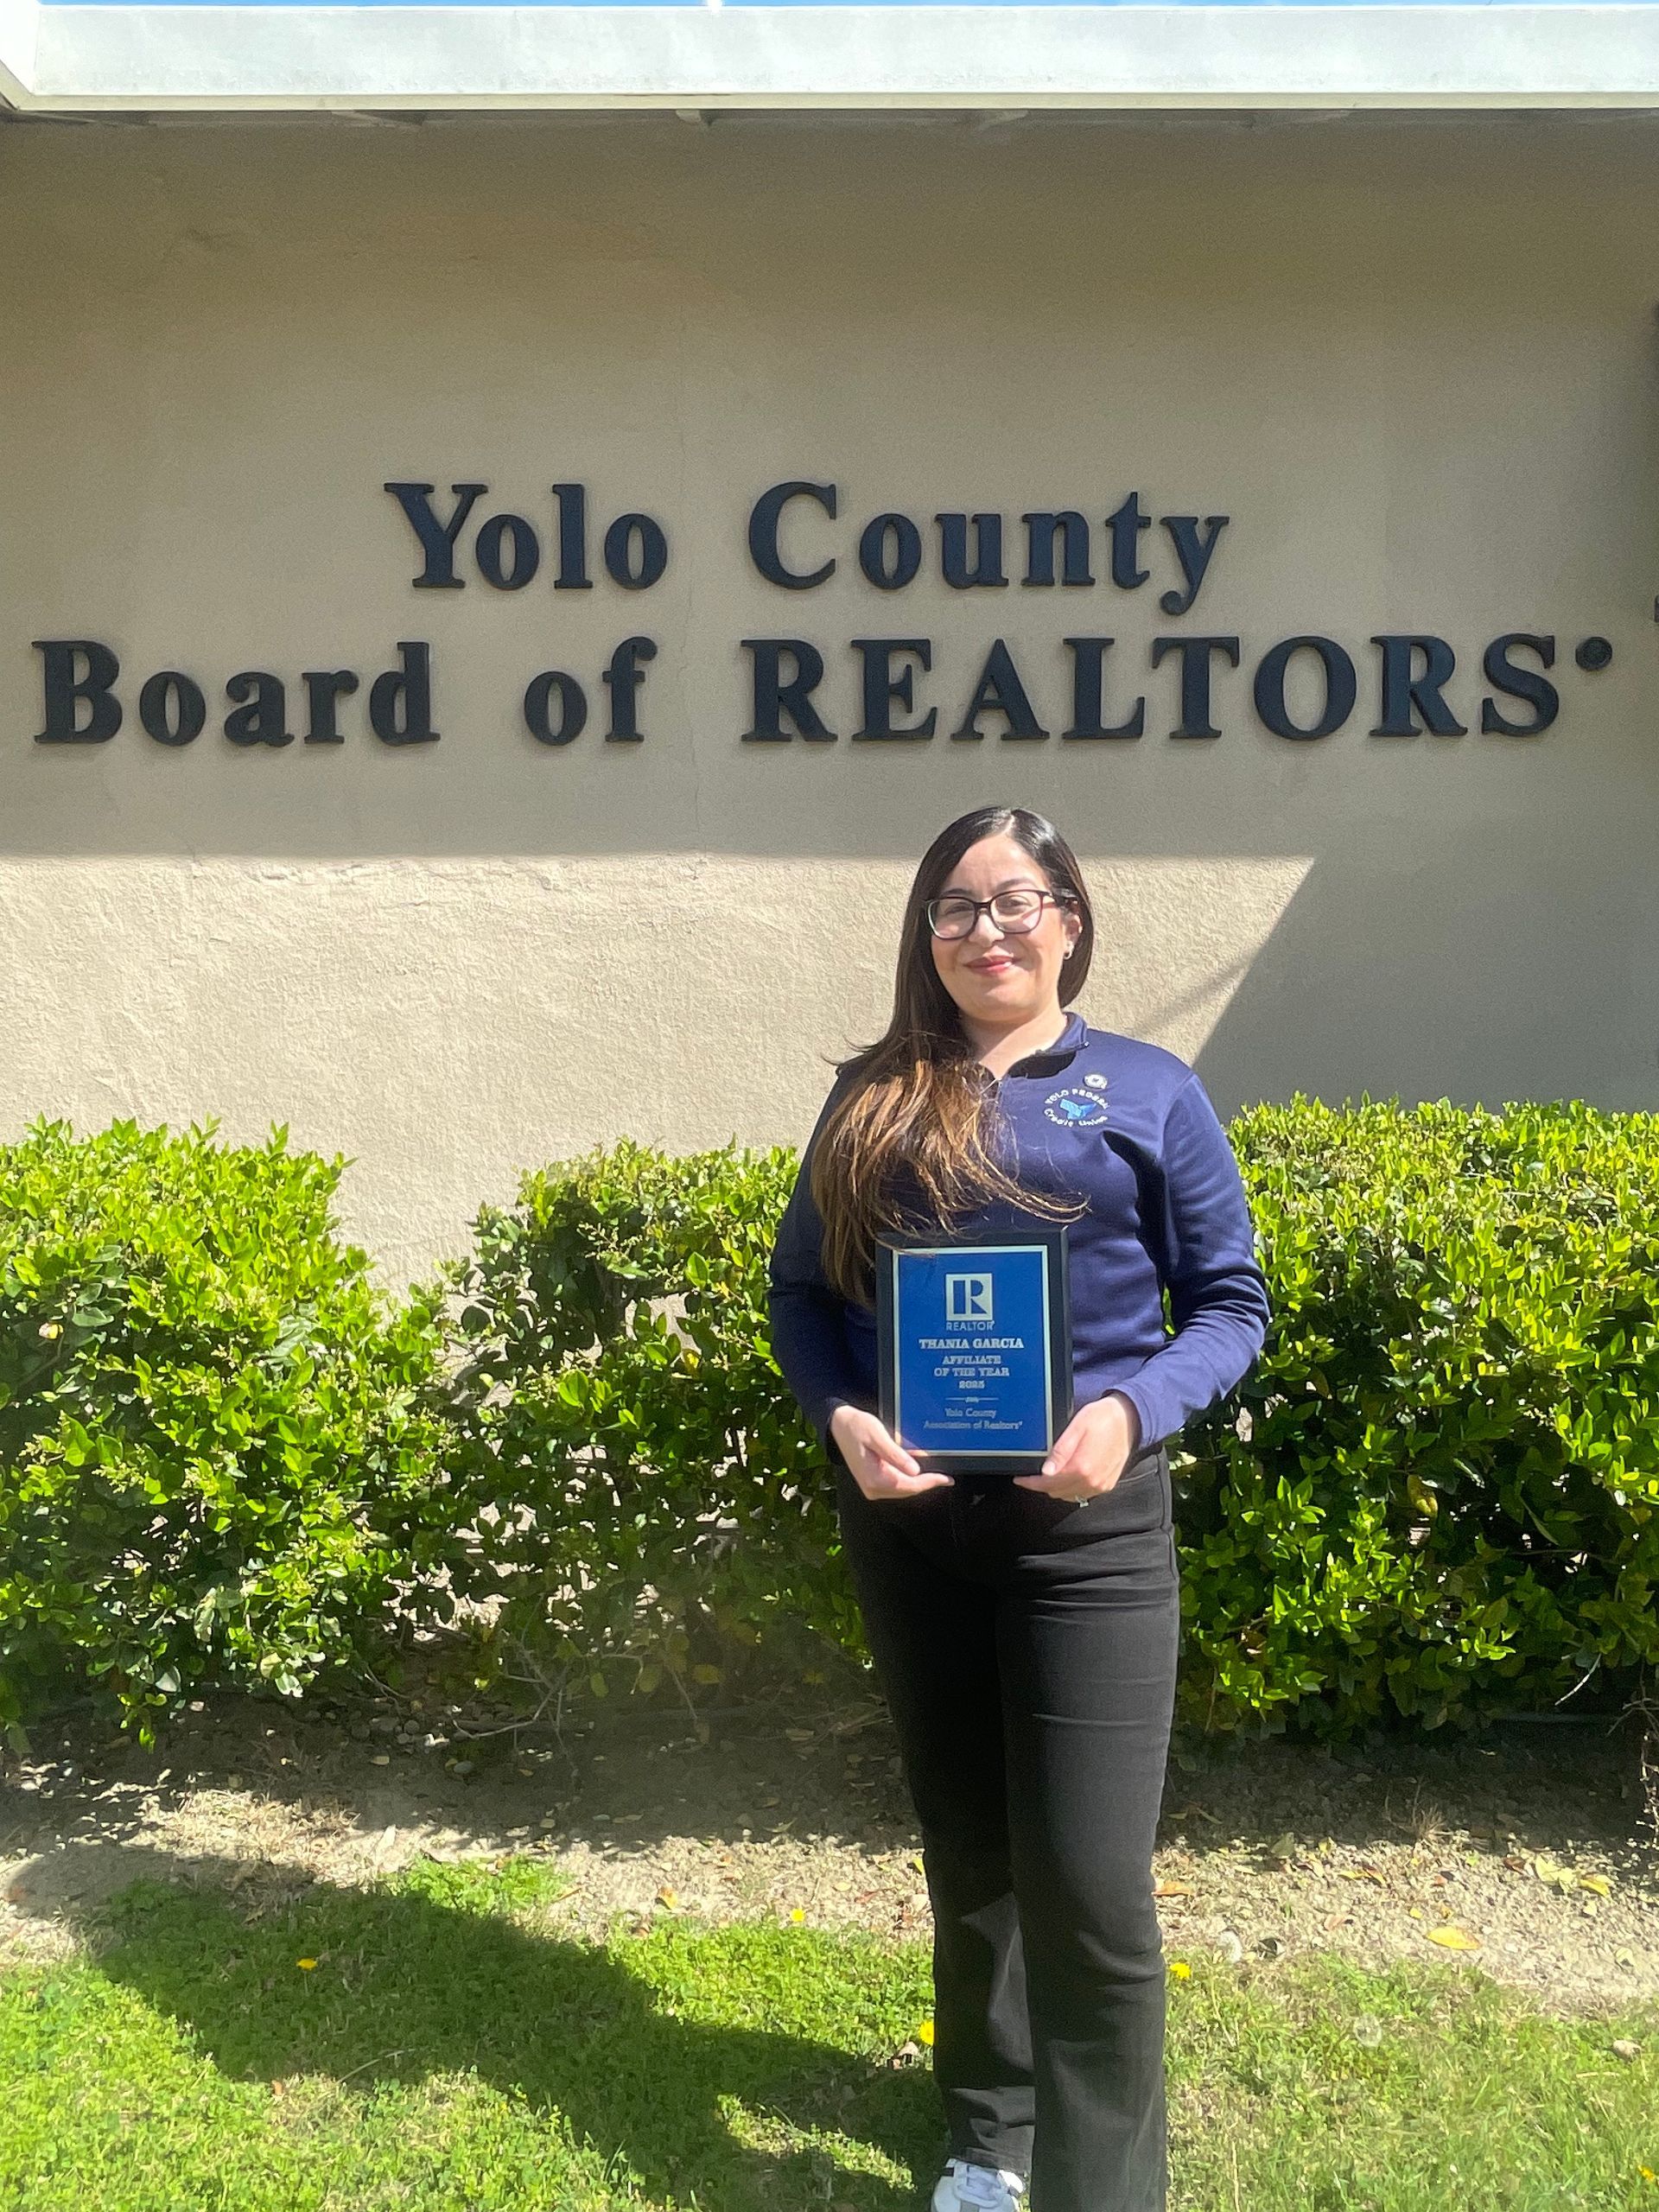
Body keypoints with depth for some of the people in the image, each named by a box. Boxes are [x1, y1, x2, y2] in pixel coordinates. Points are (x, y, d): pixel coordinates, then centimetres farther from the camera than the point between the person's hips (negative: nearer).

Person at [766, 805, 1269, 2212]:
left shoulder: (1147, 1091, 2)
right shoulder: (874, 1095, 7)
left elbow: (1231, 1299, 1)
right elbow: (801, 1285, 9)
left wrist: (1134, 1412, -17)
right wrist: (839, 1416, -10)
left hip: (1085, 1527, -3)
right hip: (906, 1518, 3)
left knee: (1088, 1880, -3)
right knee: (966, 1852, 19)